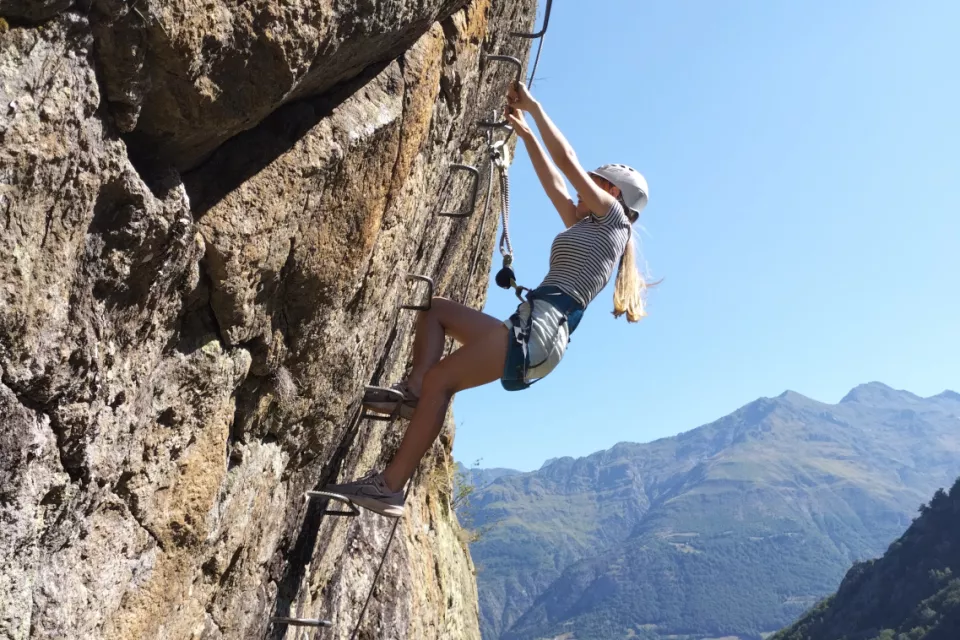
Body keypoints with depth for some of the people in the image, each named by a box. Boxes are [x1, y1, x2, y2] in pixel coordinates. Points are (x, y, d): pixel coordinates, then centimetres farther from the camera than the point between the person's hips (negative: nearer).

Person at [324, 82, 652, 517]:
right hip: (532, 330, 10)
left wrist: (534, 106, 13)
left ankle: (390, 485, -16)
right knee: (435, 310, 17)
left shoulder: (613, 219, 5)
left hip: (540, 327, -10)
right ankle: (413, 390, -4)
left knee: (439, 378, -16)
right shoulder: (586, 227, 28)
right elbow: (553, 182, 33)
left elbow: (566, 160, 3)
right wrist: (524, 132, 35)